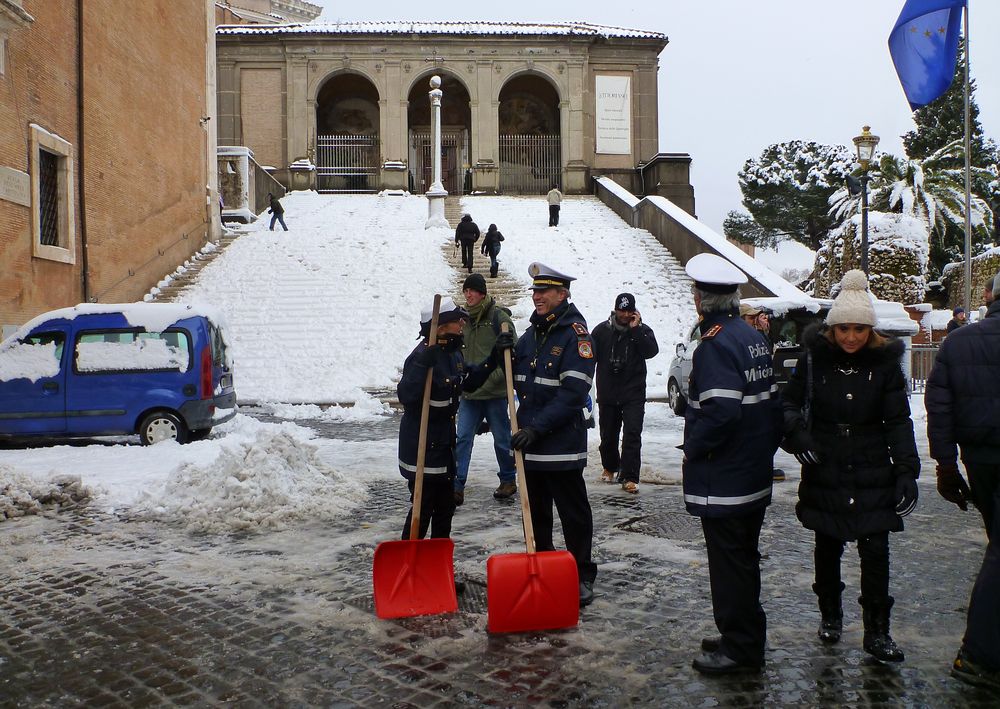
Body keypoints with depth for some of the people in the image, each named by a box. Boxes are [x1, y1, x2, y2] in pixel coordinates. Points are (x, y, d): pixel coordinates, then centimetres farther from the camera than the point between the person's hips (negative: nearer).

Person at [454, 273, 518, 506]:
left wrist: (497, 376, -18)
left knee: (502, 438, 9)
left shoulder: (498, 316, -8)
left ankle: (508, 480, 27)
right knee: (462, 438, -2)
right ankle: (457, 486, 1)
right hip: (469, 392, 4)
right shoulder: (463, 318, 9)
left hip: (495, 392, -4)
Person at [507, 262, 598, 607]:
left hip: (562, 445, -7)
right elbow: (518, 381, 18)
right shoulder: (531, 334, 13)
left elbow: (572, 394, -20)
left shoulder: (576, 335, -12)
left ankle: (582, 577, 16)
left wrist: (538, 428, -24)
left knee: (574, 513, 4)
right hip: (529, 441, 8)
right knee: (536, 511, 17)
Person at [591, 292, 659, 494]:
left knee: (632, 434, -9)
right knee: (608, 434, 13)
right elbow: (590, 356, 7)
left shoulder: (642, 330, 1)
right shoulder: (602, 330, 2)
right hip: (607, 394, 2)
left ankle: (629, 477, -7)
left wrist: (636, 329, -19)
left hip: (633, 394, -2)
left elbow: (651, 351, -16)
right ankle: (609, 467, 36)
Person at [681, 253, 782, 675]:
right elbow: (772, 401, 13)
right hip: (755, 476, 10)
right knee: (744, 560, 20)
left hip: (722, 481, -9)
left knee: (729, 565, 3)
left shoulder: (716, 344, -19)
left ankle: (740, 649, 14)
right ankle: (745, 639, 34)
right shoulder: (755, 338, 9)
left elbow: (720, 411, -29)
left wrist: (692, 448, -15)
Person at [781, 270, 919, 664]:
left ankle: (877, 631, 14)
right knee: (827, 546, 13)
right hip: (824, 473, 1)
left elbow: (898, 422, -1)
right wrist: (794, 433, -18)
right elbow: (789, 402, 2)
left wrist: (907, 472, -7)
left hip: (873, 476, 0)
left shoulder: (885, 362, -4)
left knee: (875, 551, 0)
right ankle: (830, 615, 32)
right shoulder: (815, 358, -6)